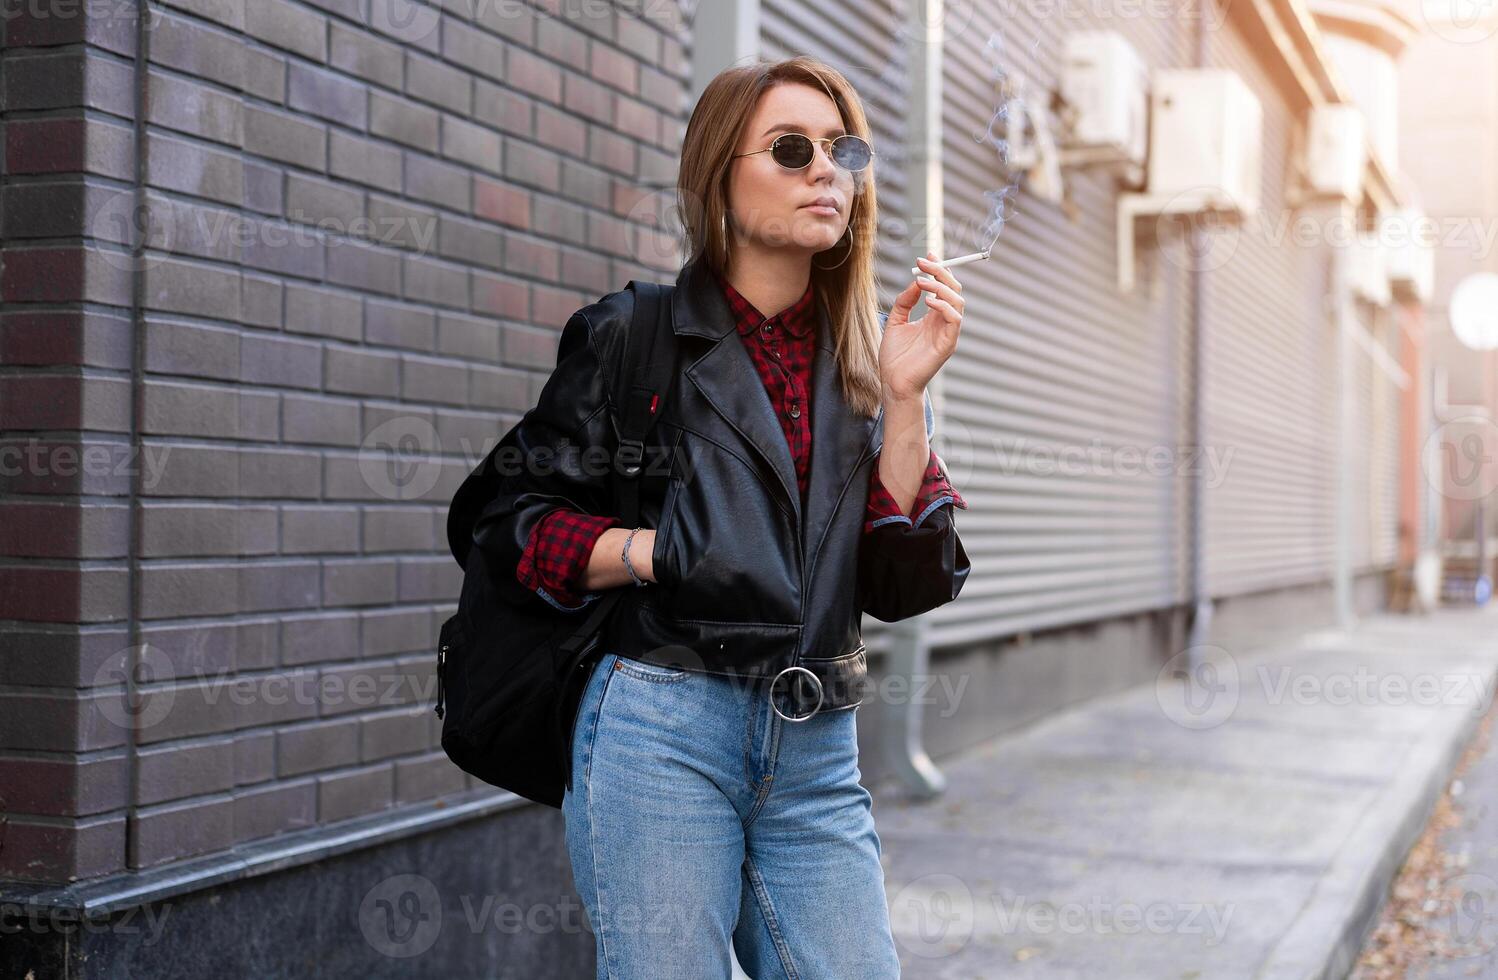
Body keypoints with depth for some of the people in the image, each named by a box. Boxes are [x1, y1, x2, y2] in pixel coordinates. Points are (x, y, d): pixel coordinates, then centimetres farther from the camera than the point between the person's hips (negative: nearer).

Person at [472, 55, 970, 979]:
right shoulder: (634, 333, 1)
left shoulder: (866, 357, 11)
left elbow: (903, 586, 3)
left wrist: (904, 398, -5)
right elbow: (515, 521, 2)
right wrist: (657, 549, -14)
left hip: (818, 755, 4)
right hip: (663, 729, -3)